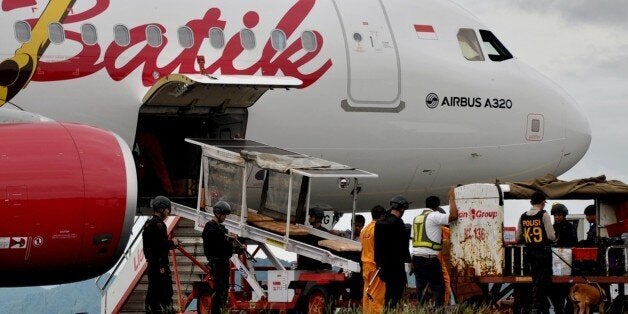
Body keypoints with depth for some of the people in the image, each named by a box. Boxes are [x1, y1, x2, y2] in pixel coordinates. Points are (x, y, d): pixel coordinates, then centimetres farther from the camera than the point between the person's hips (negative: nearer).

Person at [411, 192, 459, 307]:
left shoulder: (417, 218, 17)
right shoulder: (434, 216, -6)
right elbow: (453, 216, -19)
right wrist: (451, 198, -7)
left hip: (416, 257, 7)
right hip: (429, 258, -7)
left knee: (421, 287, 11)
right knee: (438, 287, -2)